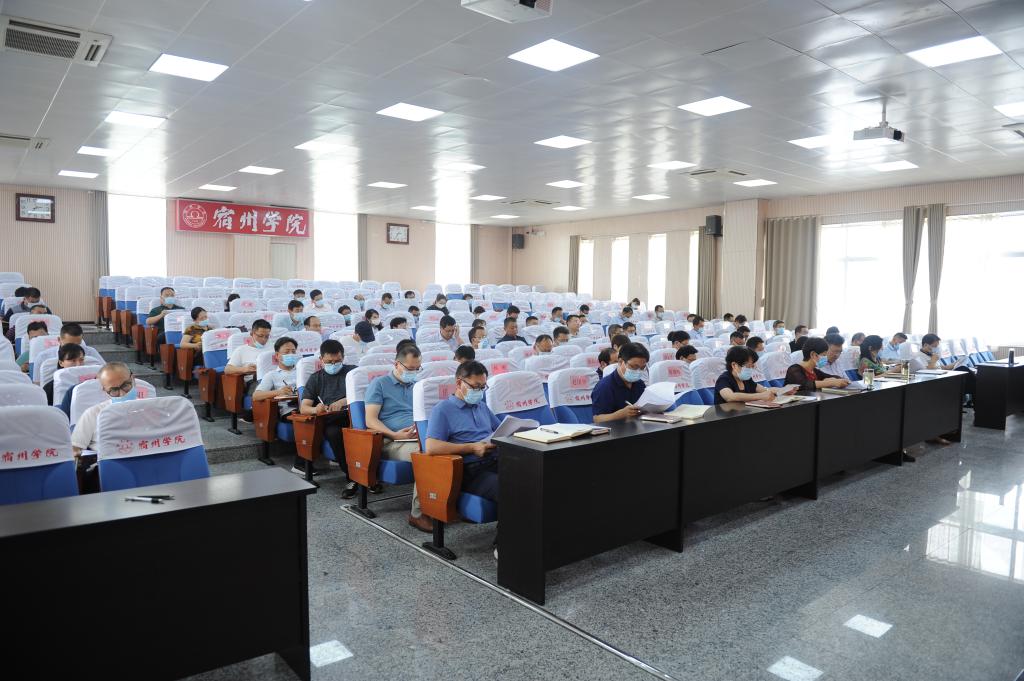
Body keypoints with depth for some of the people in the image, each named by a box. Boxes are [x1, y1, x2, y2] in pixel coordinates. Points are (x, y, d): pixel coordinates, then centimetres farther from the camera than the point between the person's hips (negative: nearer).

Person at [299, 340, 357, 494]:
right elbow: (303, 408, 12)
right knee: (332, 432, -35)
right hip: (330, 421, 1)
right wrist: (315, 409, -12)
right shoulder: (316, 378, 21)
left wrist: (344, 401, -16)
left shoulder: (353, 371, 17)